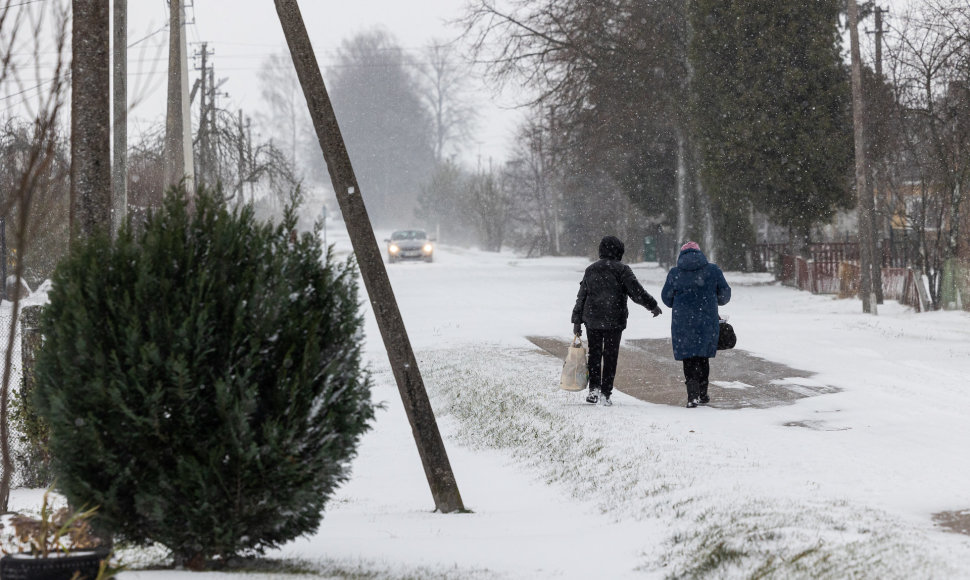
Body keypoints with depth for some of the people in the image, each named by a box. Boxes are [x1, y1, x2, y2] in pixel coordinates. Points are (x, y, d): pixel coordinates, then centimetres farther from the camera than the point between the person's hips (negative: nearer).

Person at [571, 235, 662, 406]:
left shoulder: (590, 270, 8)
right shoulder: (621, 270, -6)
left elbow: (581, 297, 9)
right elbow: (637, 292, -11)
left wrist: (577, 322, 13)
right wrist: (653, 306, 2)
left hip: (592, 321, 3)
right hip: (614, 321, -3)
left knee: (594, 354, 12)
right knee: (610, 356, 2)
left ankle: (594, 389, 2)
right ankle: (605, 393, 0)